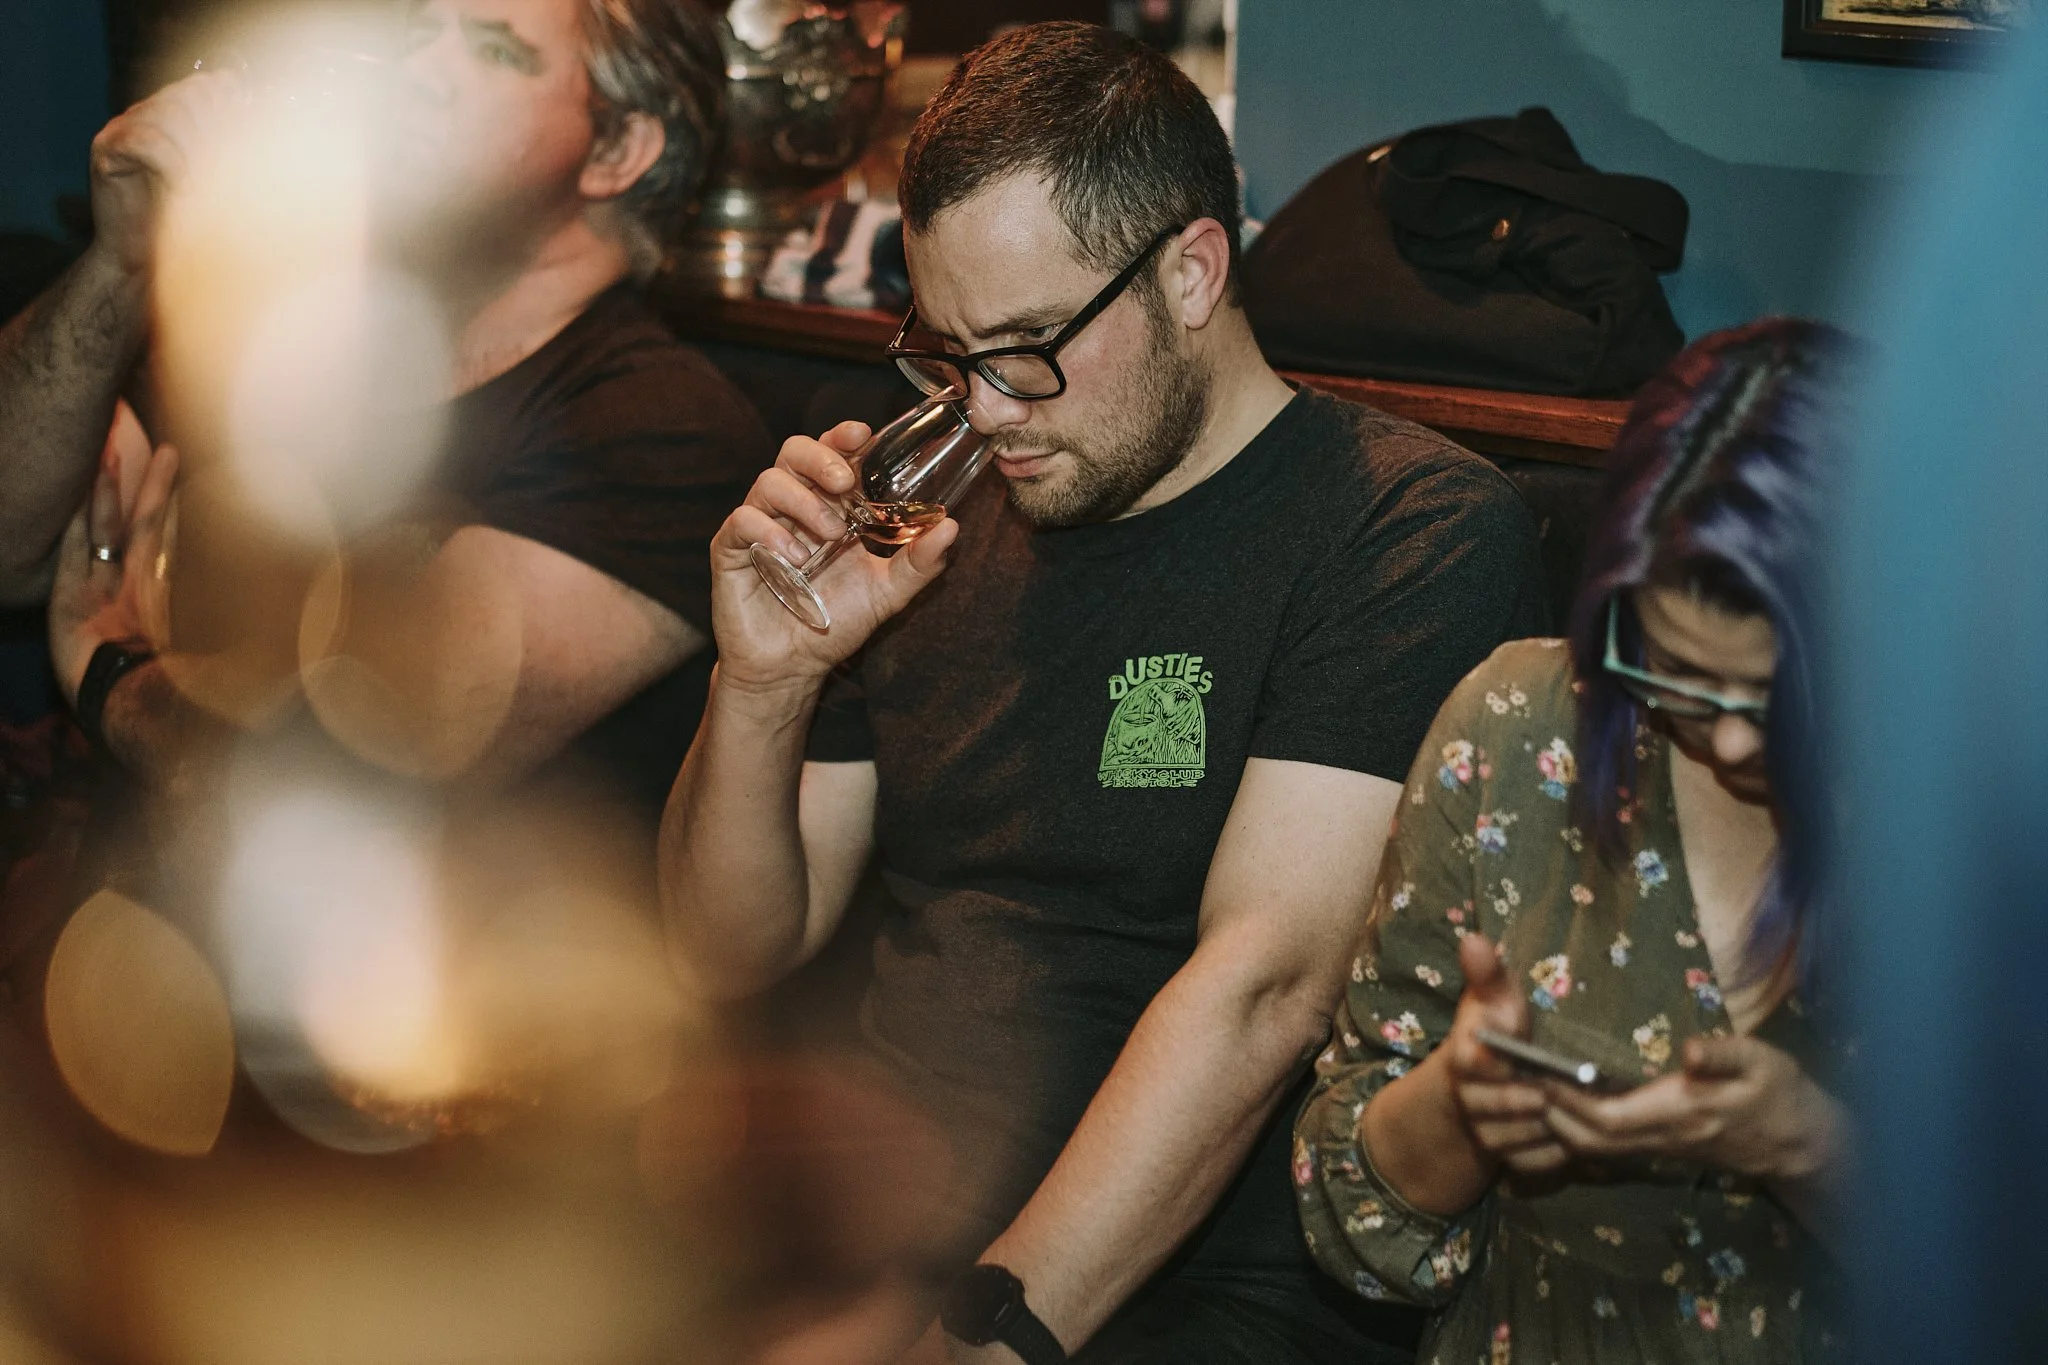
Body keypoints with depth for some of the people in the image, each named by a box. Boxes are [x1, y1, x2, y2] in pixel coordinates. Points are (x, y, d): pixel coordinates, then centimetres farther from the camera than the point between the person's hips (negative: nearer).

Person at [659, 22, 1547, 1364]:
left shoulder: (1419, 532, -6)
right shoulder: (937, 522, 12)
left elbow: (1263, 988, -17)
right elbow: (733, 955, 16)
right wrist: (764, 683, -2)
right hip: (880, 1237, 5)